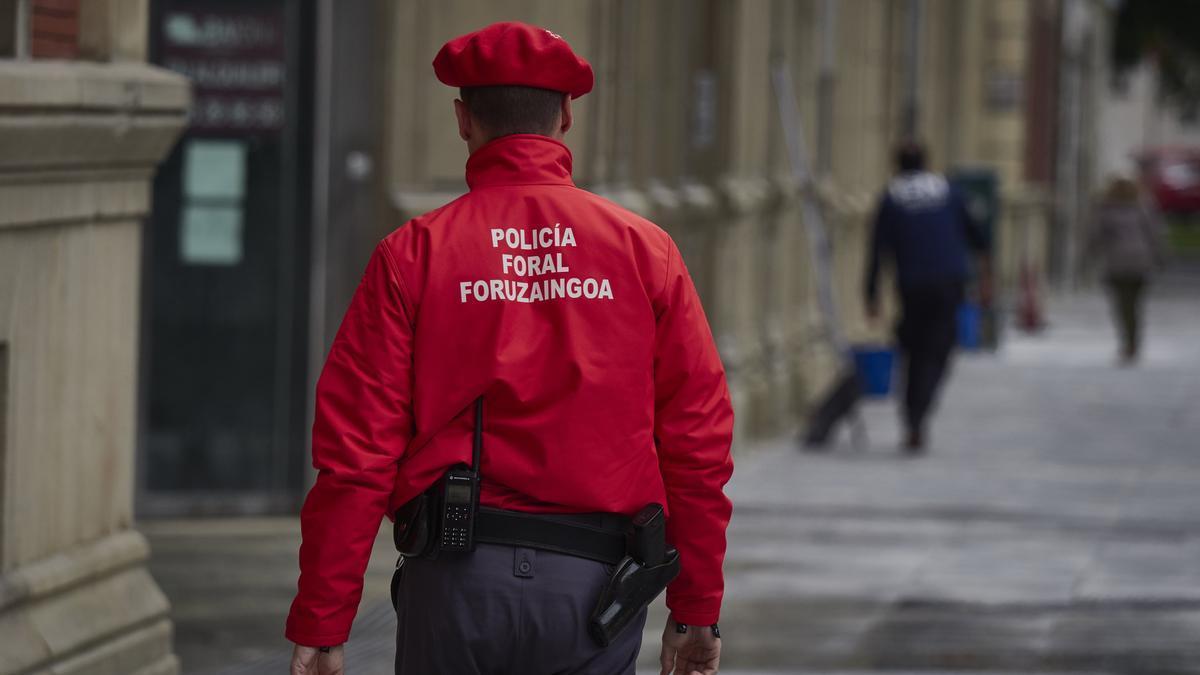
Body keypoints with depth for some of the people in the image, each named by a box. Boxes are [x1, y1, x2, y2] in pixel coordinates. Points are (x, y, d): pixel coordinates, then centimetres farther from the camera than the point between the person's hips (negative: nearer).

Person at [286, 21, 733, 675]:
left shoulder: (412, 255, 0)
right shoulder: (644, 251, 5)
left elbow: (354, 450, -3)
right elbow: (697, 441, 4)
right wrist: (697, 610, 12)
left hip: (458, 579, -1)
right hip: (593, 587, 1)